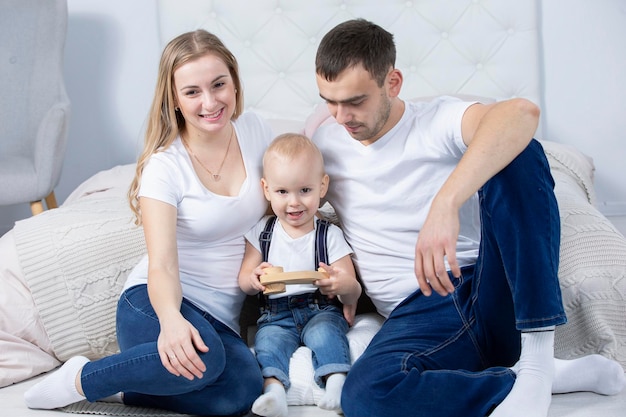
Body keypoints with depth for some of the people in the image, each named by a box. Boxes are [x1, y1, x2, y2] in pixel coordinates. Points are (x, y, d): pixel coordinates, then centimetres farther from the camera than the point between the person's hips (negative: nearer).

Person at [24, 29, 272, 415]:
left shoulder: (255, 132, 2)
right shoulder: (165, 166, -11)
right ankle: (80, 380, -14)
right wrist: (171, 319, -44)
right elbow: (162, 264, -21)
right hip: (155, 302, -4)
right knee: (203, 357, -39)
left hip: (222, 317, 4)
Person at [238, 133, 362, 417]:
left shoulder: (330, 235, 2)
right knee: (269, 340, -28)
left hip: (321, 309, -1)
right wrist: (254, 279, -22)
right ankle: (274, 390, -44)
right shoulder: (261, 233, 7)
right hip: (276, 313, 1)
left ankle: (337, 384, -43)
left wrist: (346, 286, -29)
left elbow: (353, 290, -2)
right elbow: (243, 281, 5)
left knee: (325, 333, -32)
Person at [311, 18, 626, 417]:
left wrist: (445, 204, -41)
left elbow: (522, 111, -25)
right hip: (419, 312, 2)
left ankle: (538, 360, -28)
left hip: (494, 291, -1)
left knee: (517, 154, -26)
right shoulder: (324, 144, 12)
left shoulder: (437, 120, -2)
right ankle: (561, 374, -19)